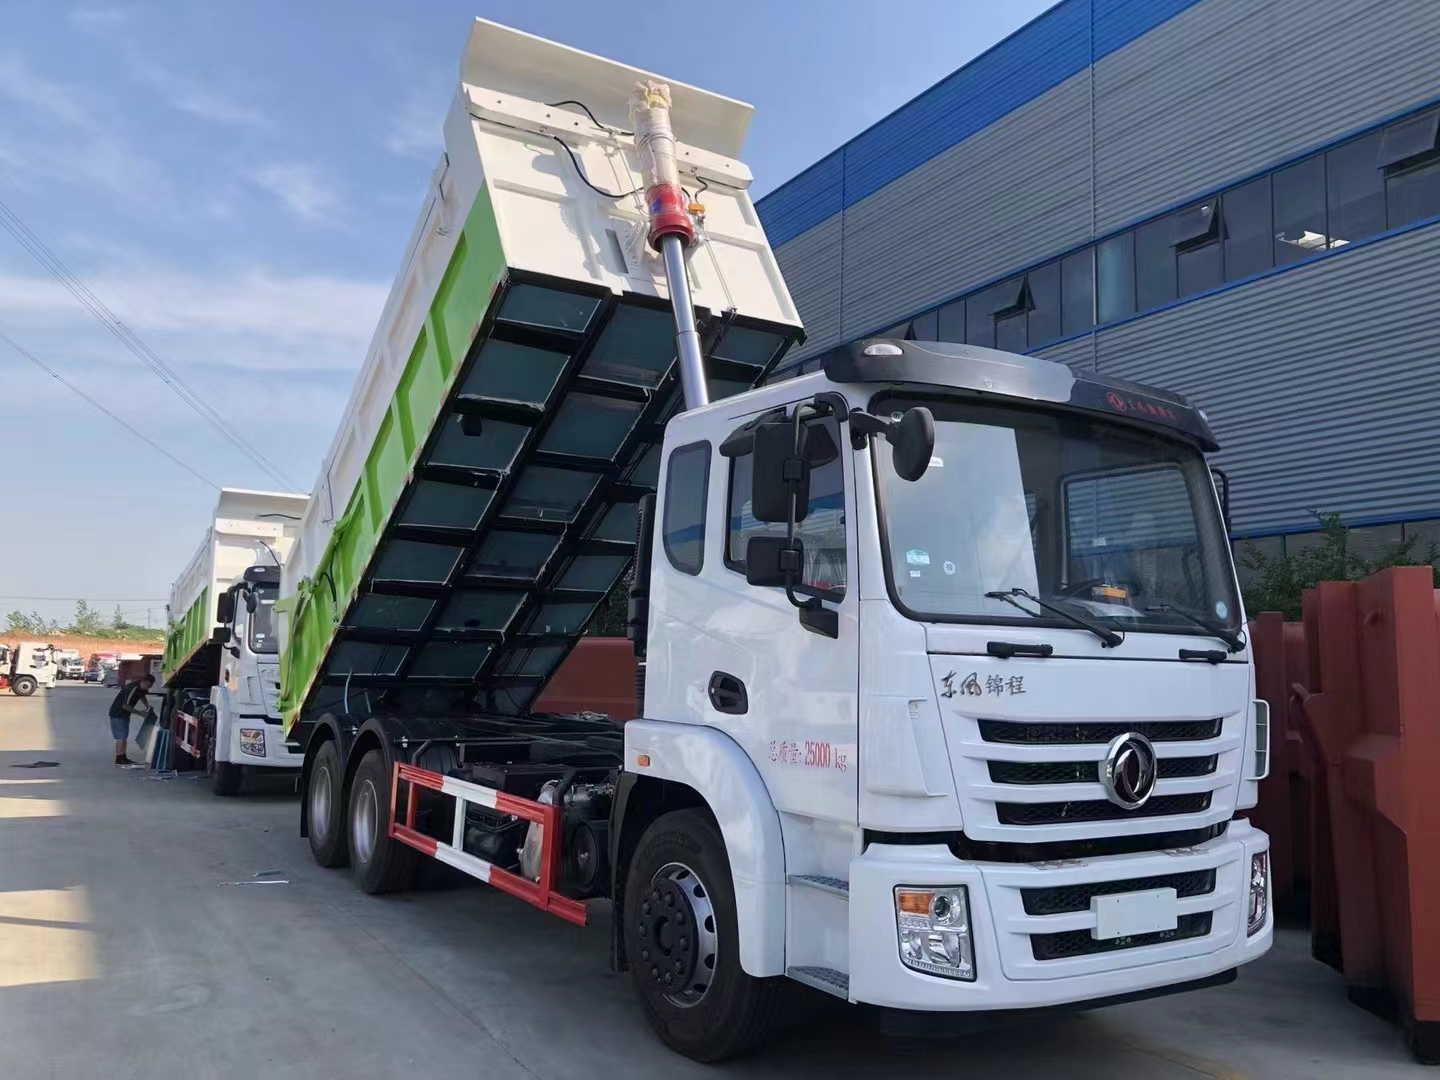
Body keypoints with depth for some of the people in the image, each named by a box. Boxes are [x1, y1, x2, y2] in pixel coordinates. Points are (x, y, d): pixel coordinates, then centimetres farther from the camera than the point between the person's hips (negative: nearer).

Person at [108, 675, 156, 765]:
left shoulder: (142, 689, -3)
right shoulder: (132, 689, -29)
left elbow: (142, 696, 20)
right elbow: (125, 706, -29)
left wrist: (148, 707, 4)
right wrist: (140, 713, -25)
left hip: (125, 714, 9)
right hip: (117, 714, -9)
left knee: (124, 736, 11)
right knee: (121, 736, -9)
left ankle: (123, 758, 16)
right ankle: (119, 759, -5)